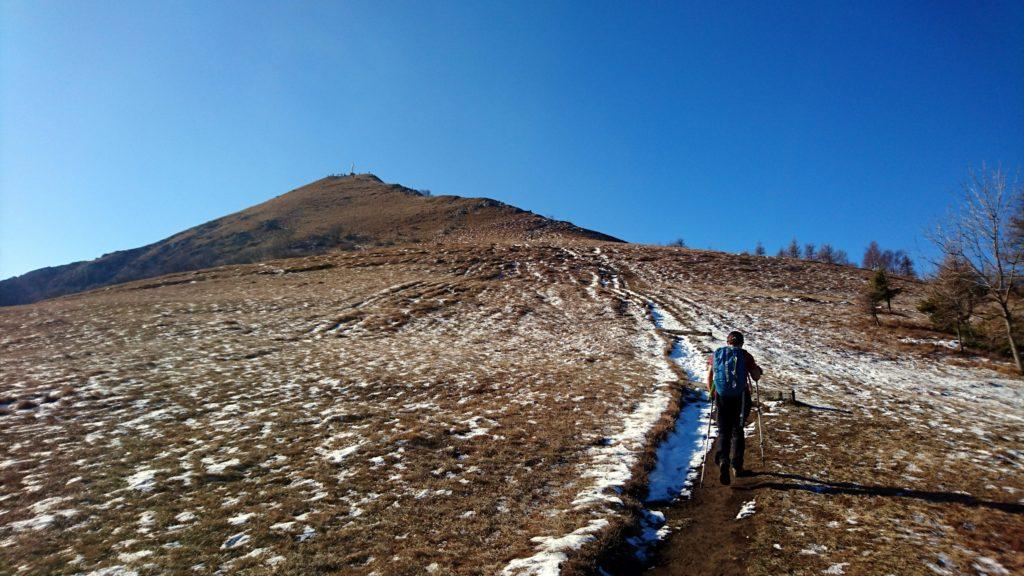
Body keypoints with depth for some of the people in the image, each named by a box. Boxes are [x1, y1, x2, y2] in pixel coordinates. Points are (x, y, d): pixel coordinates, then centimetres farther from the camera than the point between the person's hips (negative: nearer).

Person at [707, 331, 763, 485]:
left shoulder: (717, 354, 5)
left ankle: (722, 460, -17)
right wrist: (759, 371, 21)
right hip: (741, 397, -1)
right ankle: (737, 466, 19)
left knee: (723, 432, 7)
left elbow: (709, 376, 2)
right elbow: (756, 377, -2)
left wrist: (711, 392, 16)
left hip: (721, 397, 1)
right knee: (737, 431, 15)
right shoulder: (745, 356, -2)